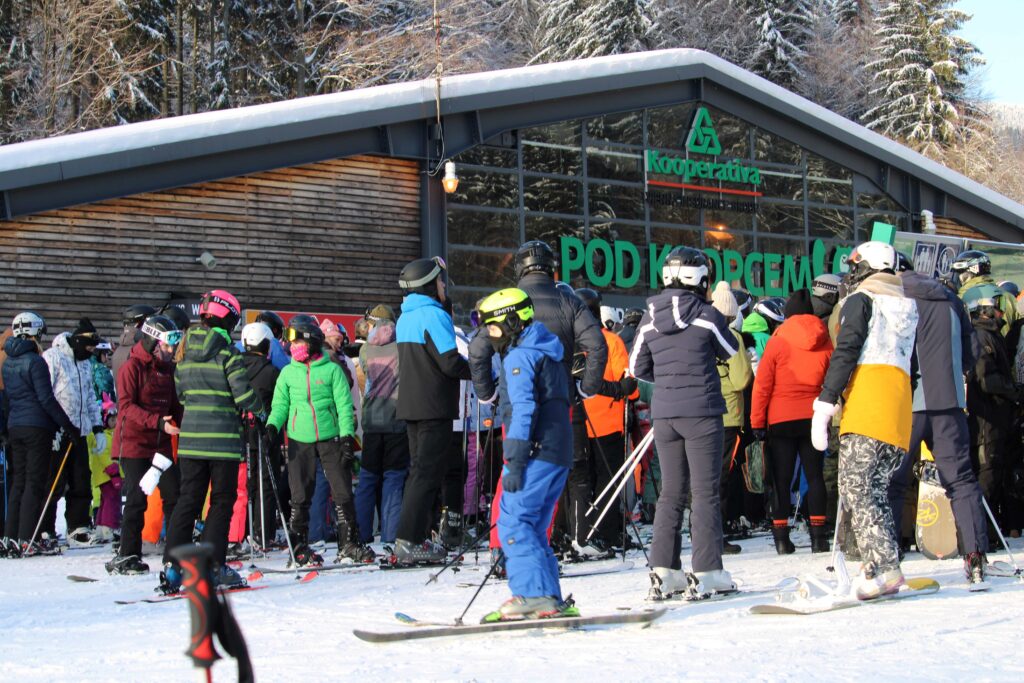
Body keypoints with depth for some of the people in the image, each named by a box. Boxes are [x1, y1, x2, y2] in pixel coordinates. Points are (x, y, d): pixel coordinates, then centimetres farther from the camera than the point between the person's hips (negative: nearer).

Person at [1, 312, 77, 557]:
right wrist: (67, 424, -10)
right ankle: (25, 539, -8)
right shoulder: (35, 361, -12)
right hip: (37, 427, -7)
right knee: (35, 484, -4)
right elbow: (46, 398, -15)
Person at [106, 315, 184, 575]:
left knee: (174, 494, 5)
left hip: (160, 444, 7)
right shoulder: (132, 368, -9)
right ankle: (127, 556, 0)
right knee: (137, 498, -7)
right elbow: (126, 407, -17)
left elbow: (175, 405, 18)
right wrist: (157, 421, -29)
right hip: (134, 442, -7)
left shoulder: (167, 369, 13)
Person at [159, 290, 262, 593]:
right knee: (222, 501, 5)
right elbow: (243, 392, -11)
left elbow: (180, 394, 13)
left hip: (190, 437, 5)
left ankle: (172, 564, 1)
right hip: (223, 439, -5)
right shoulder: (227, 352, -10)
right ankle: (212, 565, 2)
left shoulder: (185, 353, 8)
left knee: (188, 500, 8)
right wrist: (259, 410, 7)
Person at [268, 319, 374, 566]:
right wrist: (273, 425, -9)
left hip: (330, 438, -2)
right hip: (299, 441, 2)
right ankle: (299, 547, 11)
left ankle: (350, 544, 7)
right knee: (300, 496, 3)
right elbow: (280, 404, 10)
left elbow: (344, 405, 0)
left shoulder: (332, 370, 1)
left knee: (343, 493, -2)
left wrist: (347, 435, -8)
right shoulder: (288, 372, 8)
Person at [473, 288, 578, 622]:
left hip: (536, 453, -10)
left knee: (513, 523, -13)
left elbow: (523, 410, -16)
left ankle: (534, 595, -22)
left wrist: (515, 461, -19)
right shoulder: (546, 353, 24)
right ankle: (551, 600, 7)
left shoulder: (519, 357, -6)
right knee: (533, 528, 12)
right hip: (559, 455, 10)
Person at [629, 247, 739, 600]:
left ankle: (664, 569, 9)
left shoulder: (649, 319, 1)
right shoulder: (706, 315, -11)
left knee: (671, 492, 12)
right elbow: (730, 351, 7)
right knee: (705, 491, 1)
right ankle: (707, 570, -2)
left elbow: (637, 368, 9)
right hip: (701, 412, -4)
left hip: (664, 414, 4)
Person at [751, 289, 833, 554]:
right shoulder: (825, 342, 1)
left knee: (782, 479, 4)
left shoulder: (778, 341, -6)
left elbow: (762, 384, -5)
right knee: (815, 476, 8)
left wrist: (757, 421, 0)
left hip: (781, 420, -2)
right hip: (813, 419, 2)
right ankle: (818, 535, 1)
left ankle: (781, 535, 0)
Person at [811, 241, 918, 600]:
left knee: (856, 488, -9)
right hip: (900, 411, 7)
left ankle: (883, 567, -20)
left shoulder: (861, 300, 3)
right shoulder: (909, 306, 24)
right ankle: (886, 565, 5)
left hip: (865, 406, -7)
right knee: (876, 490, 11)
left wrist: (825, 405, -10)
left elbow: (845, 353, -8)